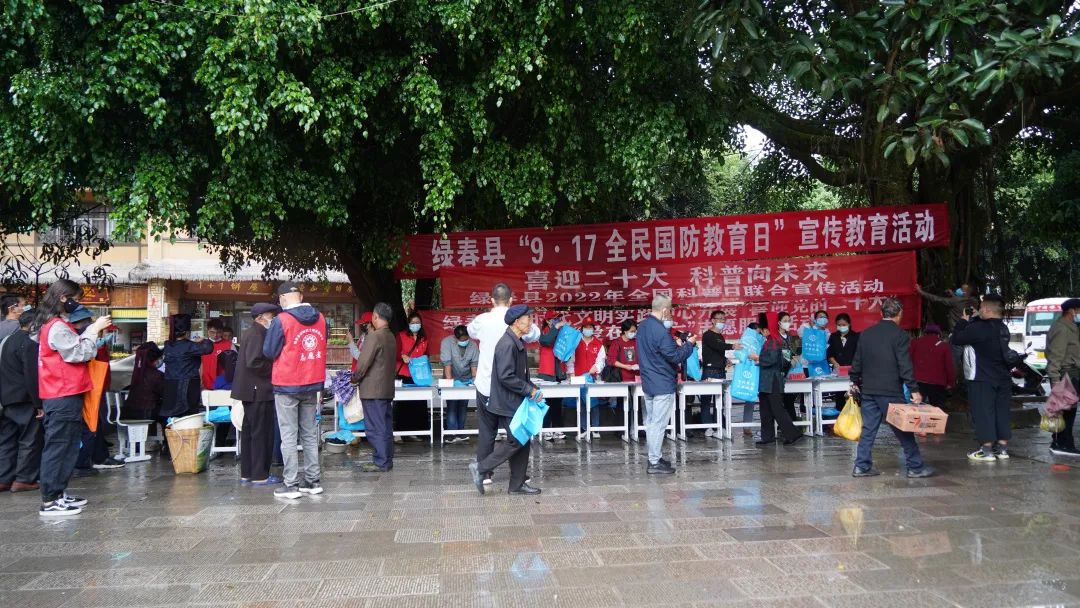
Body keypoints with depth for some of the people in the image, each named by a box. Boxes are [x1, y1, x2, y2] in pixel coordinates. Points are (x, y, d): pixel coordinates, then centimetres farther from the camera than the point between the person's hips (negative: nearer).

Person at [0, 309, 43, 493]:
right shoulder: (29, 343, -16)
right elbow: (32, 376, -20)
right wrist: (38, 404, -17)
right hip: (24, 400, -9)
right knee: (30, 439, 0)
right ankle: (24, 479, 3)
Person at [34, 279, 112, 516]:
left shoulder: (56, 325, 18)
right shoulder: (57, 327, -15)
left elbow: (74, 348, 18)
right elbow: (80, 354, -18)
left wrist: (93, 329, 10)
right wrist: (95, 329, -11)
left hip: (63, 396, 10)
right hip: (63, 397, -10)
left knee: (66, 447, 14)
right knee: (58, 447, -7)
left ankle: (58, 493, 20)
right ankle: (50, 502, -4)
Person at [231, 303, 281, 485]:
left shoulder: (251, 333, 17)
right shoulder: (257, 334, -15)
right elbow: (255, 362, -26)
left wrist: (271, 369, 12)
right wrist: (273, 370, -13)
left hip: (251, 390, 11)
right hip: (258, 391, -11)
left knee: (249, 431, 14)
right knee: (261, 433, -5)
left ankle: (247, 473, 21)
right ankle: (260, 476, 0)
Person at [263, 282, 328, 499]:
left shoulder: (281, 321, -14)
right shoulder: (320, 319, 1)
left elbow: (269, 352, -7)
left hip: (287, 385, -5)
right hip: (312, 384, 5)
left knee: (289, 436, 2)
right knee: (310, 434, 13)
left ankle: (291, 485, 4)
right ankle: (313, 481, 17)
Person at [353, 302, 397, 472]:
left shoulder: (374, 337, -15)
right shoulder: (391, 337, 11)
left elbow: (363, 362, -16)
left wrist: (354, 379, -1)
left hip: (372, 389, -9)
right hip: (387, 388, 9)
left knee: (375, 428, -3)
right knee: (386, 426, 12)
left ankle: (380, 462, -1)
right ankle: (387, 460, 17)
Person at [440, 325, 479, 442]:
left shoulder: (473, 345, -5)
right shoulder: (447, 342, -16)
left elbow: (474, 363, -5)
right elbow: (447, 362, -22)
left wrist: (475, 378, -16)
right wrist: (449, 379, -29)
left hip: (466, 380, 3)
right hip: (452, 379, -3)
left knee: (463, 406, 5)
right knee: (452, 405, -8)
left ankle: (460, 432, 12)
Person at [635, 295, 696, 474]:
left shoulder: (642, 326, 6)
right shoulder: (660, 331, -23)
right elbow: (675, 357, -20)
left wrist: (675, 343, 13)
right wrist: (689, 344, -5)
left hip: (648, 382, 9)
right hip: (663, 384, -9)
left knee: (651, 422, 14)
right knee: (659, 423, -3)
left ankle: (654, 457, 24)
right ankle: (655, 463, 2)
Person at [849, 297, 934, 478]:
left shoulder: (866, 334, 7)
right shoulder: (900, 335, -9)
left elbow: (857, 362, 13)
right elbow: (905, 366, -14)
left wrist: (855, 382, 25)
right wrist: (914, 390, -11)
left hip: (868, 390, 5)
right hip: (890, 391, -5)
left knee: (868, 429, 9)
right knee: (903, 430, 4)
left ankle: (862, 466, 10)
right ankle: (916, 467, 12)